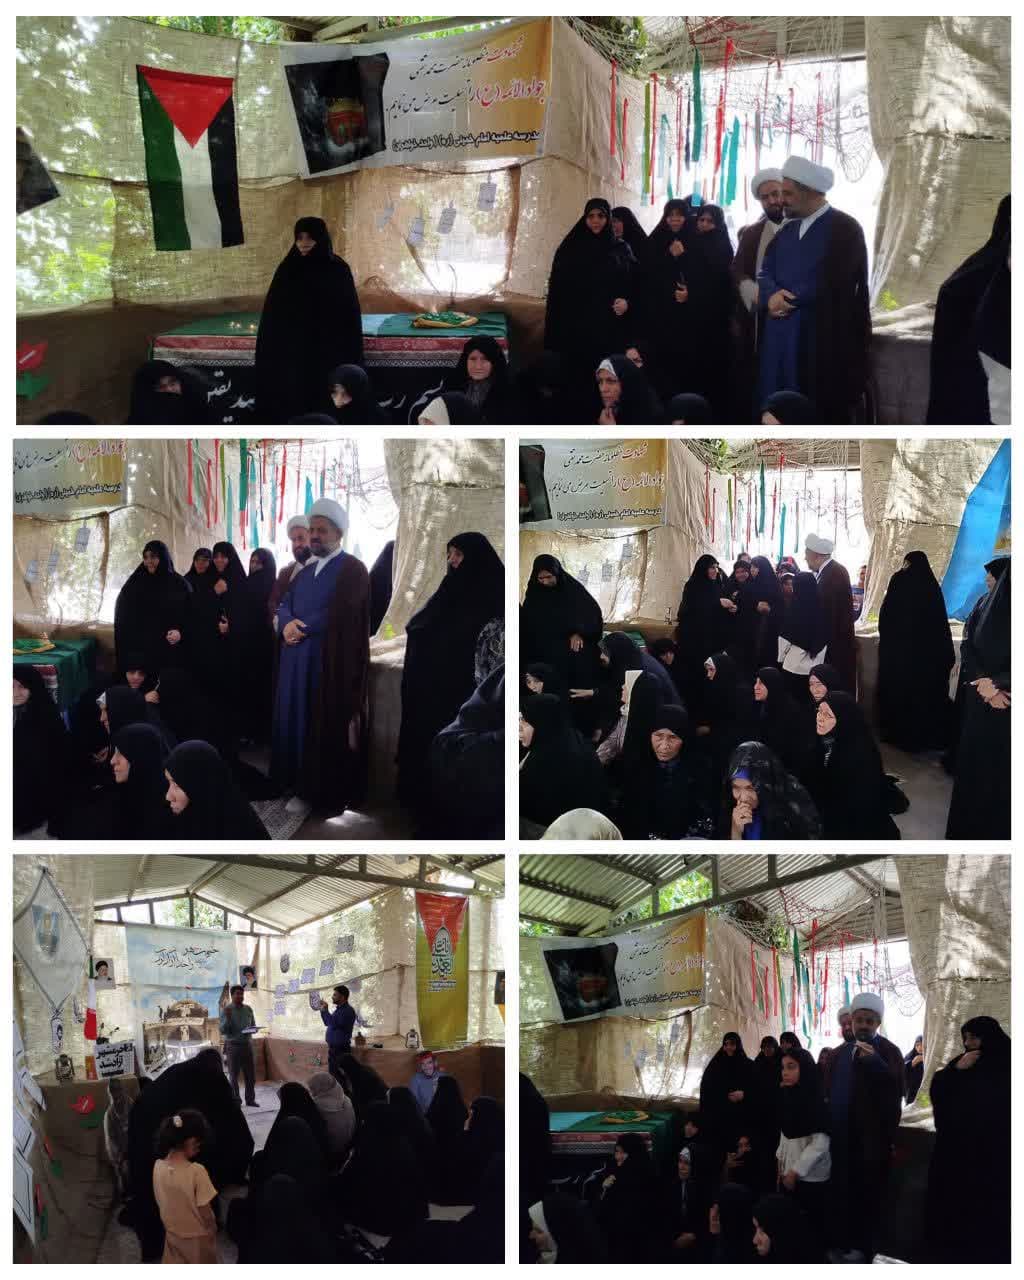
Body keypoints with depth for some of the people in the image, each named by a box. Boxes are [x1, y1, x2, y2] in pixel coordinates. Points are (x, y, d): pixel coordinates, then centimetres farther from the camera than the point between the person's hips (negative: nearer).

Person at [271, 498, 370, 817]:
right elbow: (284, 605, 10)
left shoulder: (353, 570, -7)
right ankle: (302, 784, 17)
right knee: (297, 722, 8)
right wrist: (286, 625, -13)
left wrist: (301, 627, -8)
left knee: (324, 727, -4)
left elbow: (338, 615, -18)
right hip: (298, 661, 8)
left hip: (330, 663, -8)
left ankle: (323, 792, 2)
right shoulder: (306, 572, 19)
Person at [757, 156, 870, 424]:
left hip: (822, 339, -6)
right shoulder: (787, 229, 16)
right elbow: (765, 272, 9)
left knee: (819, 413, -2)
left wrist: (784, 298, -6)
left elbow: (828, 283, -15)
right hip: (780, 338, 6)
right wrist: (772, 296, -14)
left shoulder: (844, 228, -7)